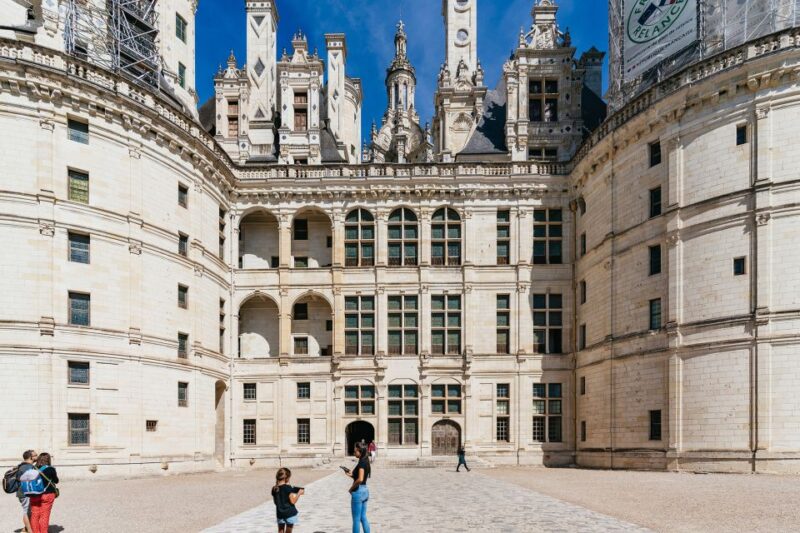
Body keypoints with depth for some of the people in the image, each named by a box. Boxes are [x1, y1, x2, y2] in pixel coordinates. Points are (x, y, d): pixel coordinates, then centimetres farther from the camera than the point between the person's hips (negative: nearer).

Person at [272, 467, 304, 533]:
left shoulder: (274, 489, 1)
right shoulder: (288, 488, -15)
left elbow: (275, 502, 12)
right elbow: (293, 501, -15)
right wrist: (299, 493, -4)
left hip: (280, 514, 4)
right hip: (290, 513, -4)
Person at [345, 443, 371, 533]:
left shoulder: (361, 462, -18)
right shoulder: (366, 462, 10)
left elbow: (360, 479, -28)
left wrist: (351, 487, -14)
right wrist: (351, 475, 7)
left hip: (358, 491, -9)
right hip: (365, 491, 9)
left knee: (356, 519, 0)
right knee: (363, 518, 15)